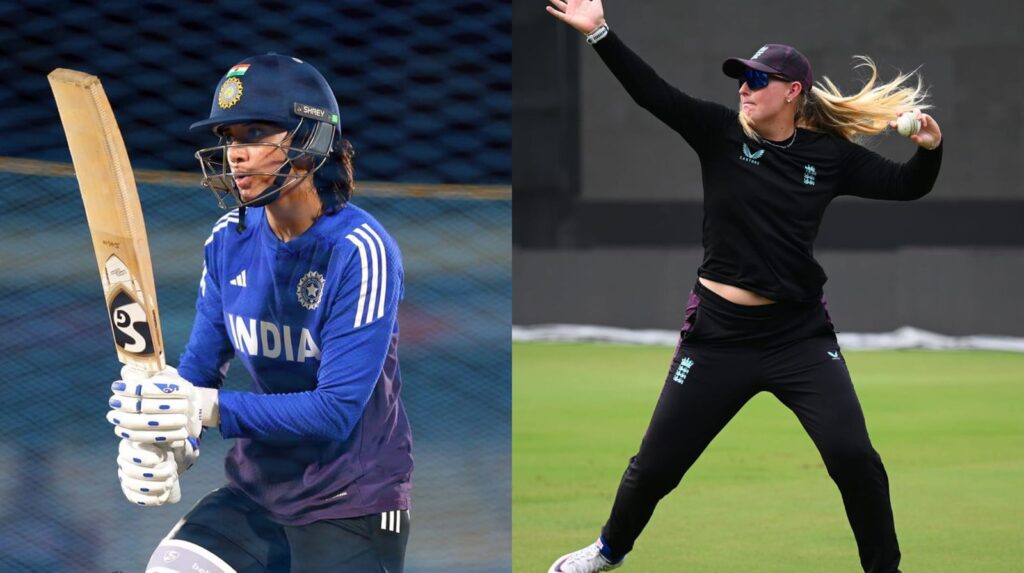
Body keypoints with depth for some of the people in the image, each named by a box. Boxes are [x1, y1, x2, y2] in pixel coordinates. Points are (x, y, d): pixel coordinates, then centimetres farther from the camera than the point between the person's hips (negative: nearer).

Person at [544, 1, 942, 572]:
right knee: (656, 463, 8)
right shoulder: (722, 133, -4)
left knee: (854, 457, -12)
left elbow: (906, 185, 1)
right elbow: (651, 91, -13)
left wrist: (930, 148, -21)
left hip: (801, 333, 0)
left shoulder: (829, 154, -2)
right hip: (720, 332, 0)